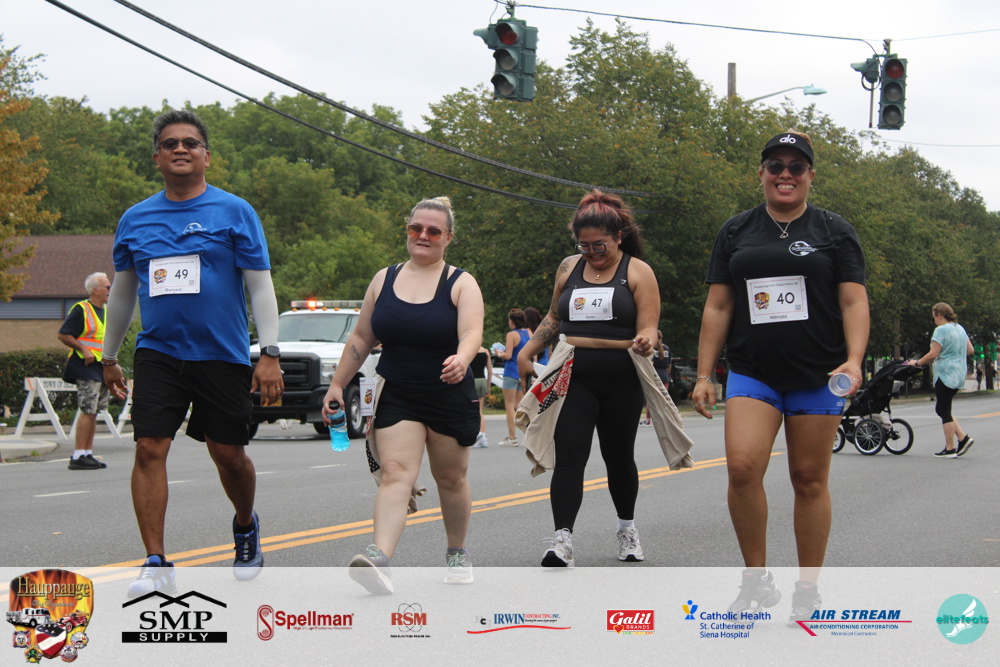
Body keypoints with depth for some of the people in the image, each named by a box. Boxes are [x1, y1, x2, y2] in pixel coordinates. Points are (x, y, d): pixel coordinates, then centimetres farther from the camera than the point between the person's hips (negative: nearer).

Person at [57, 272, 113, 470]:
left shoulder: (106, 312, 18)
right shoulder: (81, 310, -8)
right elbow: (63, 335, -12)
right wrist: (83, 349, -19)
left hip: (101, 369, 9)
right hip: (86, 367, -9)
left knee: (93, 412, 9)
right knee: (88, 411, -13)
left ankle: (88, 454, 13)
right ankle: (78, 456, -13)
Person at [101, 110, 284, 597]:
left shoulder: (234, 212, 0)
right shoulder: (135, 219, 9)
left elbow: (260, 286, -1)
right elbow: (122, 292, 19)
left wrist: (270, 355, -9)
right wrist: (109, 358, 21)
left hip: (222, 354, -2)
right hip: (158, 352, 2)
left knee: (228, 454, 6)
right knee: (149, 449, -10)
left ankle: (246, 526, 37)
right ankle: (156, 564, -7)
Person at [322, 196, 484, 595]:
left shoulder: (461, 284, -2)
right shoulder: (384, 280, 8)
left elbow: (472, 332, -19)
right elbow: (361, 339, 13)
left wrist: (461, 359, -41)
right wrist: (337, 385, 10)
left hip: (450, 398, -1)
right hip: (396, 398, 1)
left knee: (451, 478, 12)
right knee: (396, 474, -16)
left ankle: (457, 553, 34)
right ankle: (380, 560, -32)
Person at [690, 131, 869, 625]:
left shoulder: (834, 232, 7)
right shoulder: (736, 233, 12)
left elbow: (854, 302, 1)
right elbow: (718, 307, 11)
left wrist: (854, 360, -15)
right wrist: (704, 375, 5)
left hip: (818, 377, -1)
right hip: (752, 374, 1)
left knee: (809, 479, 2)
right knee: (742, 466, -17)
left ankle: (808, 588, 13)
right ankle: (756, 579, -3)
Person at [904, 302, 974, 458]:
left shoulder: (941, 330, -14)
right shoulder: (960, 328, 13)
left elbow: (933, 354, -18)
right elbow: (970, 350, 18)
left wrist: (917, 363, -5)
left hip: (945, 374, -9)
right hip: (959, 374, 9)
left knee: (944, 411, -2)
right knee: (942, 409, 16)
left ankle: (950, 449, 0)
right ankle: (963, 437, 7)